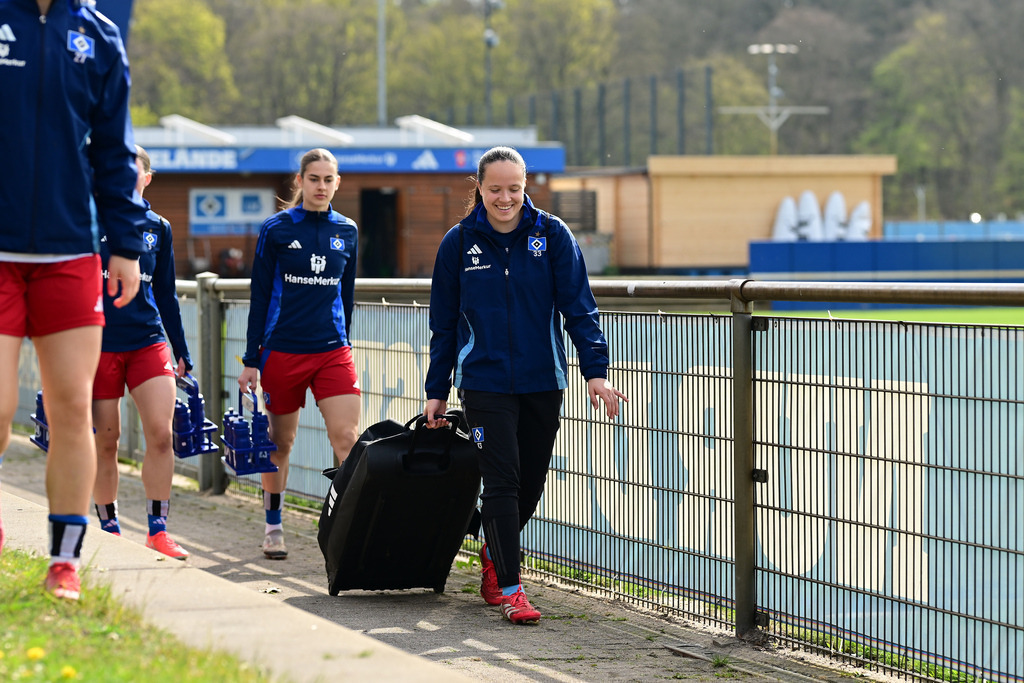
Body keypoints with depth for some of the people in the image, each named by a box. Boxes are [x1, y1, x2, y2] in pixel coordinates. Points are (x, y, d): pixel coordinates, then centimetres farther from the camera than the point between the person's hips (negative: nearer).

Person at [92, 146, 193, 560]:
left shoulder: (158, 228, 10)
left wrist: (181, 353, 16)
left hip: (148, 342, 2)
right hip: (98, 343, -2)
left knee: (161, 434, -10)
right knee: (105, 441, 2)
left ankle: (157, 531, -4)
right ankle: (109, 530, 14)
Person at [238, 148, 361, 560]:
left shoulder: (347, 231, 8)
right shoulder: (277, 229, -1)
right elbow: (260, 297, 0)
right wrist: (251, 360, -3)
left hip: (332, 351, 2)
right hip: (282, 351, -2)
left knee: (347, 439, -11)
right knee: (280, 443, 8)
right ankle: (273, 528, 22)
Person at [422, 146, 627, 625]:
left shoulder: (552, 235, 0)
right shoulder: (459, 243, 2)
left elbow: (578, 307, -1)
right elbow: (444, 324, 9)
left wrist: (595, 370, -11)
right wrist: (436, 391, 9)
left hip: (542, 382, 2)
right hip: (485, 382, -1)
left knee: (531, 483, 9)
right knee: (502, 482, -10)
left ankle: (494, 555, 36)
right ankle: (509, 588, -6)